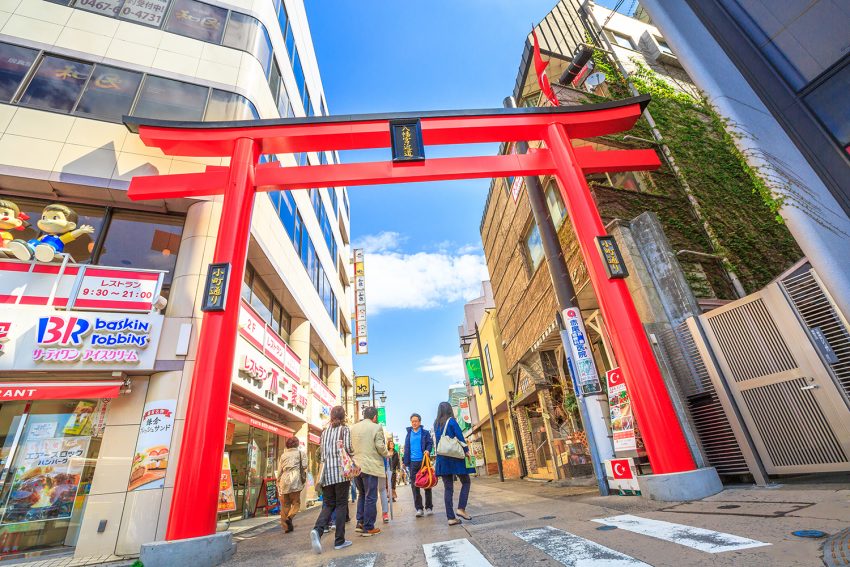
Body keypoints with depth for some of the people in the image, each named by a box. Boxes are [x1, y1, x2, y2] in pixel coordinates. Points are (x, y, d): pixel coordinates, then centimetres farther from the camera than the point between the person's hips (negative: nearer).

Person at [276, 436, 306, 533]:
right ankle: (289, 517, -18)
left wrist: (278, 485, 19)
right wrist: (303, 477, 18)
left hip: (283, 481, 3)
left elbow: (279, 471, 15)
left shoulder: (283, 455, 17)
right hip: (295, 480, -3)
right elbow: (304, 466, -1)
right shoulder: (300, 453, 9)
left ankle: (286, 526, 12)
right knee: (296, 502, 4)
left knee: (285, 505, 12)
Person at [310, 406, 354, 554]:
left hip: (326, 472, 4)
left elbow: (321, 452, 16)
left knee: (328, 504, 11)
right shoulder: (345, 429, 0)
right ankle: (339, 540, 7)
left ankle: (317, 529, -13)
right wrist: (353, 452, 8)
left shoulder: (325, 431, 14)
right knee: (341, 504, 5)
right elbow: (348, 448, -11)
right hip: (340, 470, -4)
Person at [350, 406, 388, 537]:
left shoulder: (353, 427, 9)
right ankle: (368, 528, 11)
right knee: (370, 497, 5)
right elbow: (380, 447, -12)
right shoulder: (376, 427, -9)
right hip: (370, 466, -6)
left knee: (361, 495, 22)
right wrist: (386, 454, 7)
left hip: (355, 466, 6)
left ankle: (360, 523, 23)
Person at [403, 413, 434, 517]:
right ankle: (419, 508, 10)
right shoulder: (409, 434, 10)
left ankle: (429, 507, 16)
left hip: (423, 461, -2)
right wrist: (405, 461, 7)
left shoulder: (425, 433, 1)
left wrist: (428, 450, -23)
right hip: (413, 462, 3)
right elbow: (406, 448, 13)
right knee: (414, 485, 3)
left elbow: (430, 443, -3)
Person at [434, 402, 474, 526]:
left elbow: (437, 441, 12)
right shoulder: (451, 421, -6)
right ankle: (461, 509, -1)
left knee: (448, 488, 9)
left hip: (442, 459, 5)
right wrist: (466, 450, 0)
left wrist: (440, 456, 15)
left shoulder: (436, 424, 10)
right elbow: (460, 436, -10)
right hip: (455, 457, -5)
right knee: (465, 482, 11)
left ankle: (451, 518, 8)